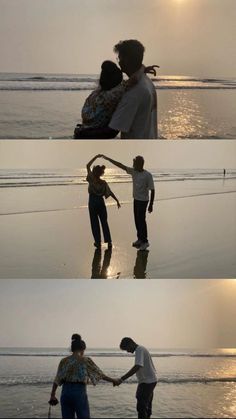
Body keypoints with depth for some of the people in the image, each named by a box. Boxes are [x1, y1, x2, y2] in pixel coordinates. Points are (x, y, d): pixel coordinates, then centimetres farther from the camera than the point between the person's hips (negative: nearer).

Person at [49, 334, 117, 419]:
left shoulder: (64, 361, 6)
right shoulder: (85, 360, -3)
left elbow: (57, 380, 4)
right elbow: (100, 375, 2)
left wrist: (52, 395, 11)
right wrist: (113, 380, 14)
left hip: (65, 392, 4)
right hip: (79, 392, -4)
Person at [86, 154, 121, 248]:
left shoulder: (91, 179, -11)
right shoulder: (103, 183, -7)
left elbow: (88, 166, -3)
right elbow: (110, 193, -5)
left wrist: (96, 157, -1)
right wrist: (117, 201, 3)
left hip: (92, 202, -2)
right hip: (100, 202, 2)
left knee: (94, 223, 7)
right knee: (104, 222, 11)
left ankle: (98, 242, 9)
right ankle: (109, 242, 10)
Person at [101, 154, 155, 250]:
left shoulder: (148, 175, -17)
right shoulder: (133, 171, 2)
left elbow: (152, 190, -14)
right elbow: (121, 165, 5)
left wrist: (151, 205, -14)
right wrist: (108, 159, 3)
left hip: (143, 201, -7)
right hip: (136, 199, 7)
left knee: (141, 220, -6)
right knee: (137, 220, 9)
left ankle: (145, 241, 2)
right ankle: (140, 239, 18)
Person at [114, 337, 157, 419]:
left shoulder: (139, 350, -18)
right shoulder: (141, 349, 13)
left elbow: (137, 367, -32)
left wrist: (122, 379, -37)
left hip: (147, 381, -11)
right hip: (150, 381, 11)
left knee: (141, 407, -12)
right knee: (147, 406, 18)